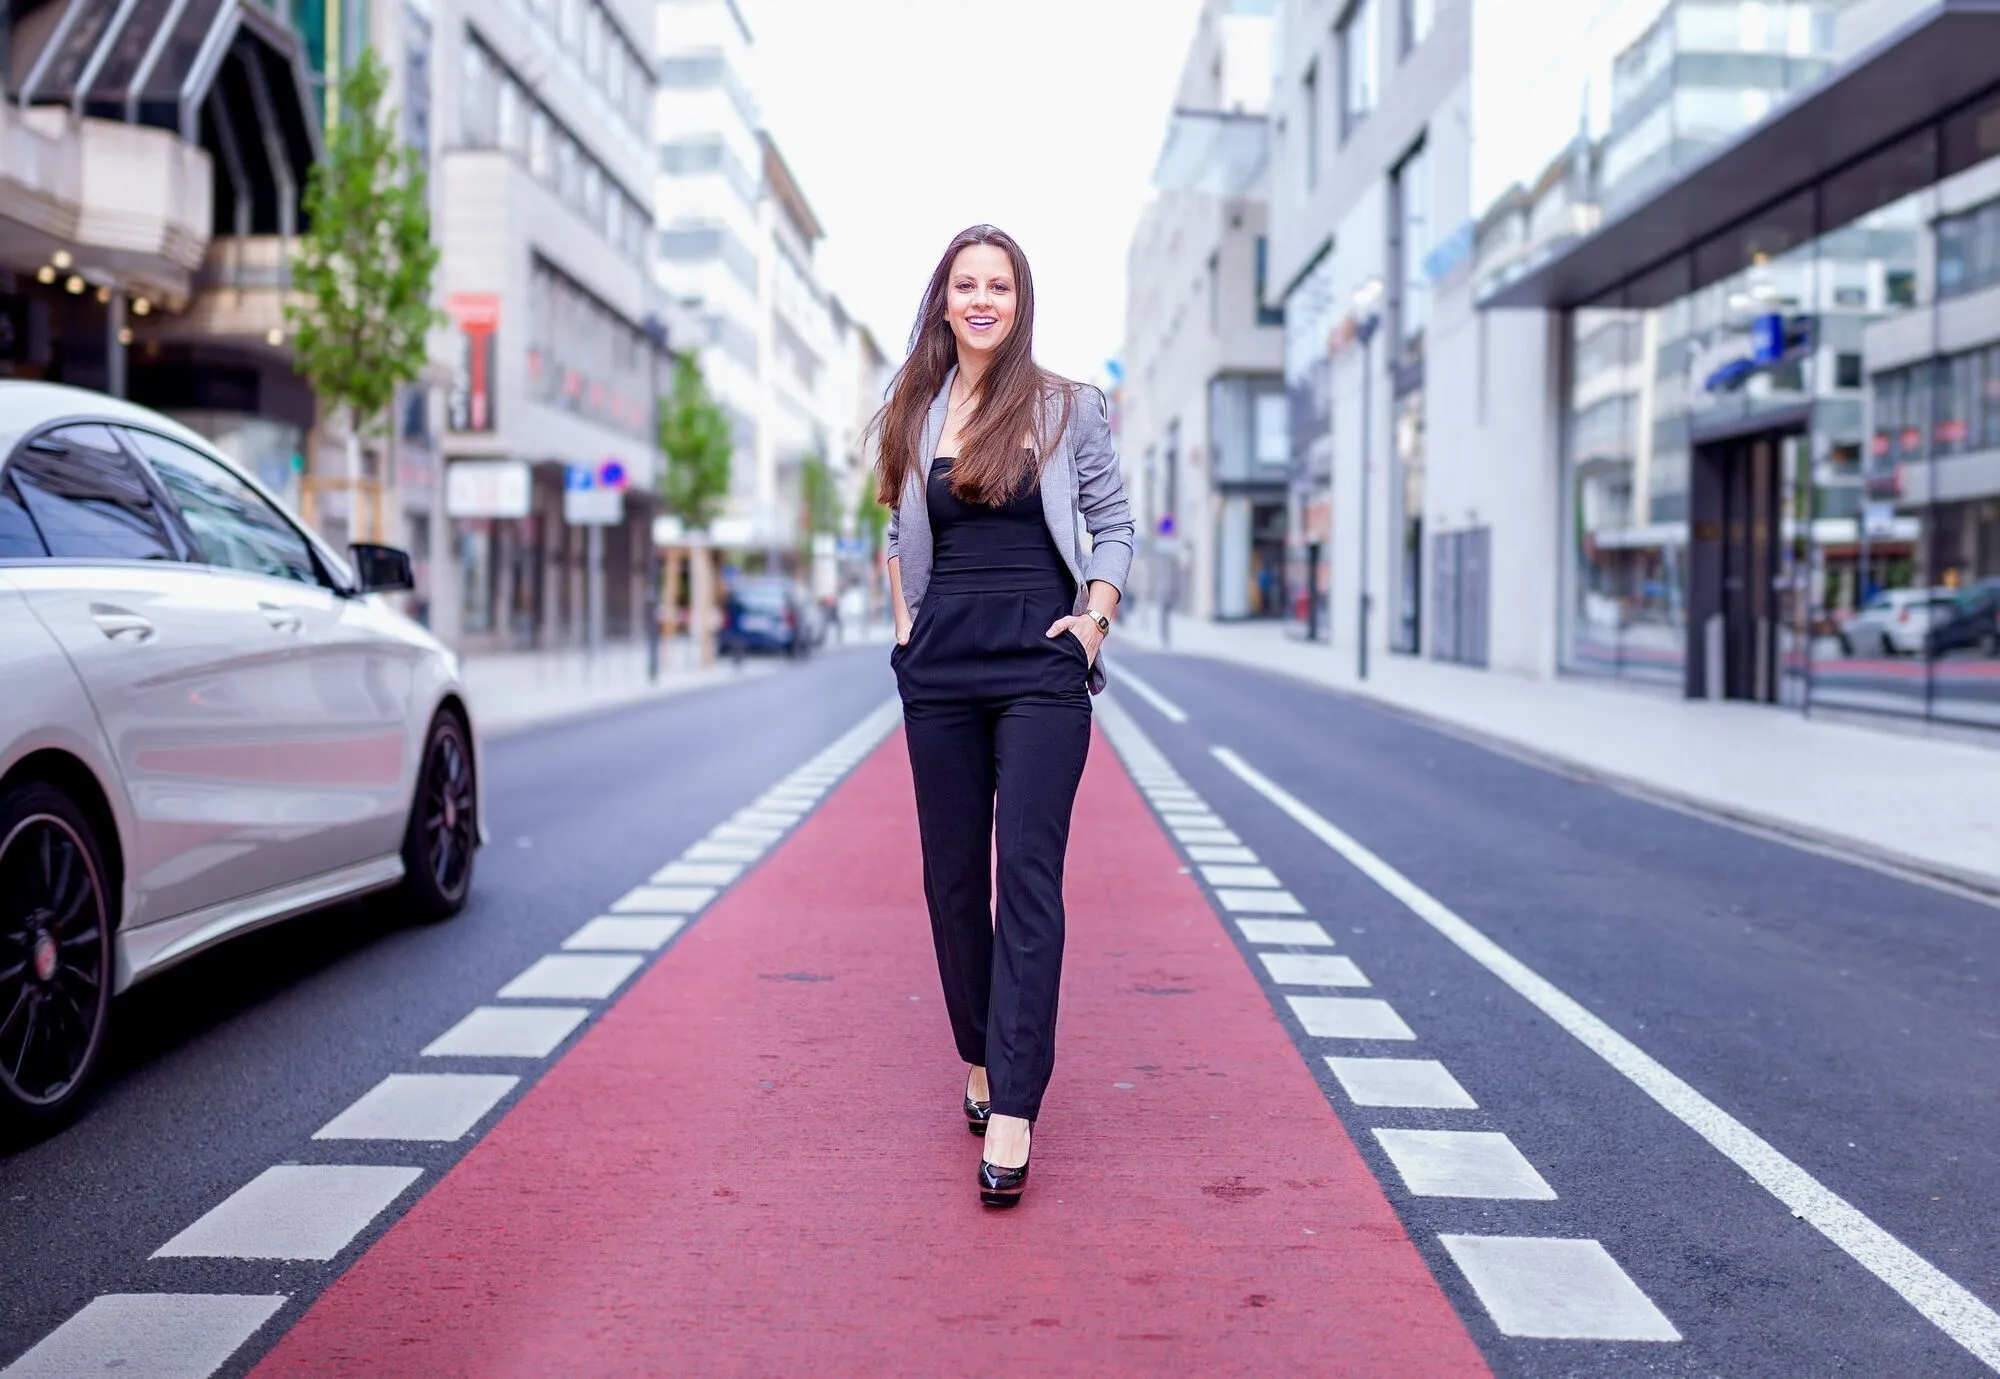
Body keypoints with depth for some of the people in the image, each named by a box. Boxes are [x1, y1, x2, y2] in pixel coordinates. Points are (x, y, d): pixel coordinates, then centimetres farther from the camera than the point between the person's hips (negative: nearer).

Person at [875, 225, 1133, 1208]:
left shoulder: (1067, 408, 3)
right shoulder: (915, 414, 11)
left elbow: (1113, 522, 9)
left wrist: (1096, 615, -4)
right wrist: (905, 619, 10)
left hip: (1040, 664, -3)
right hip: (941, 666, 4)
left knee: (1027, 872, -11)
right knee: (952, 875, 7)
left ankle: (1012, 1111, -13)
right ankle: (982, 1060, 25)